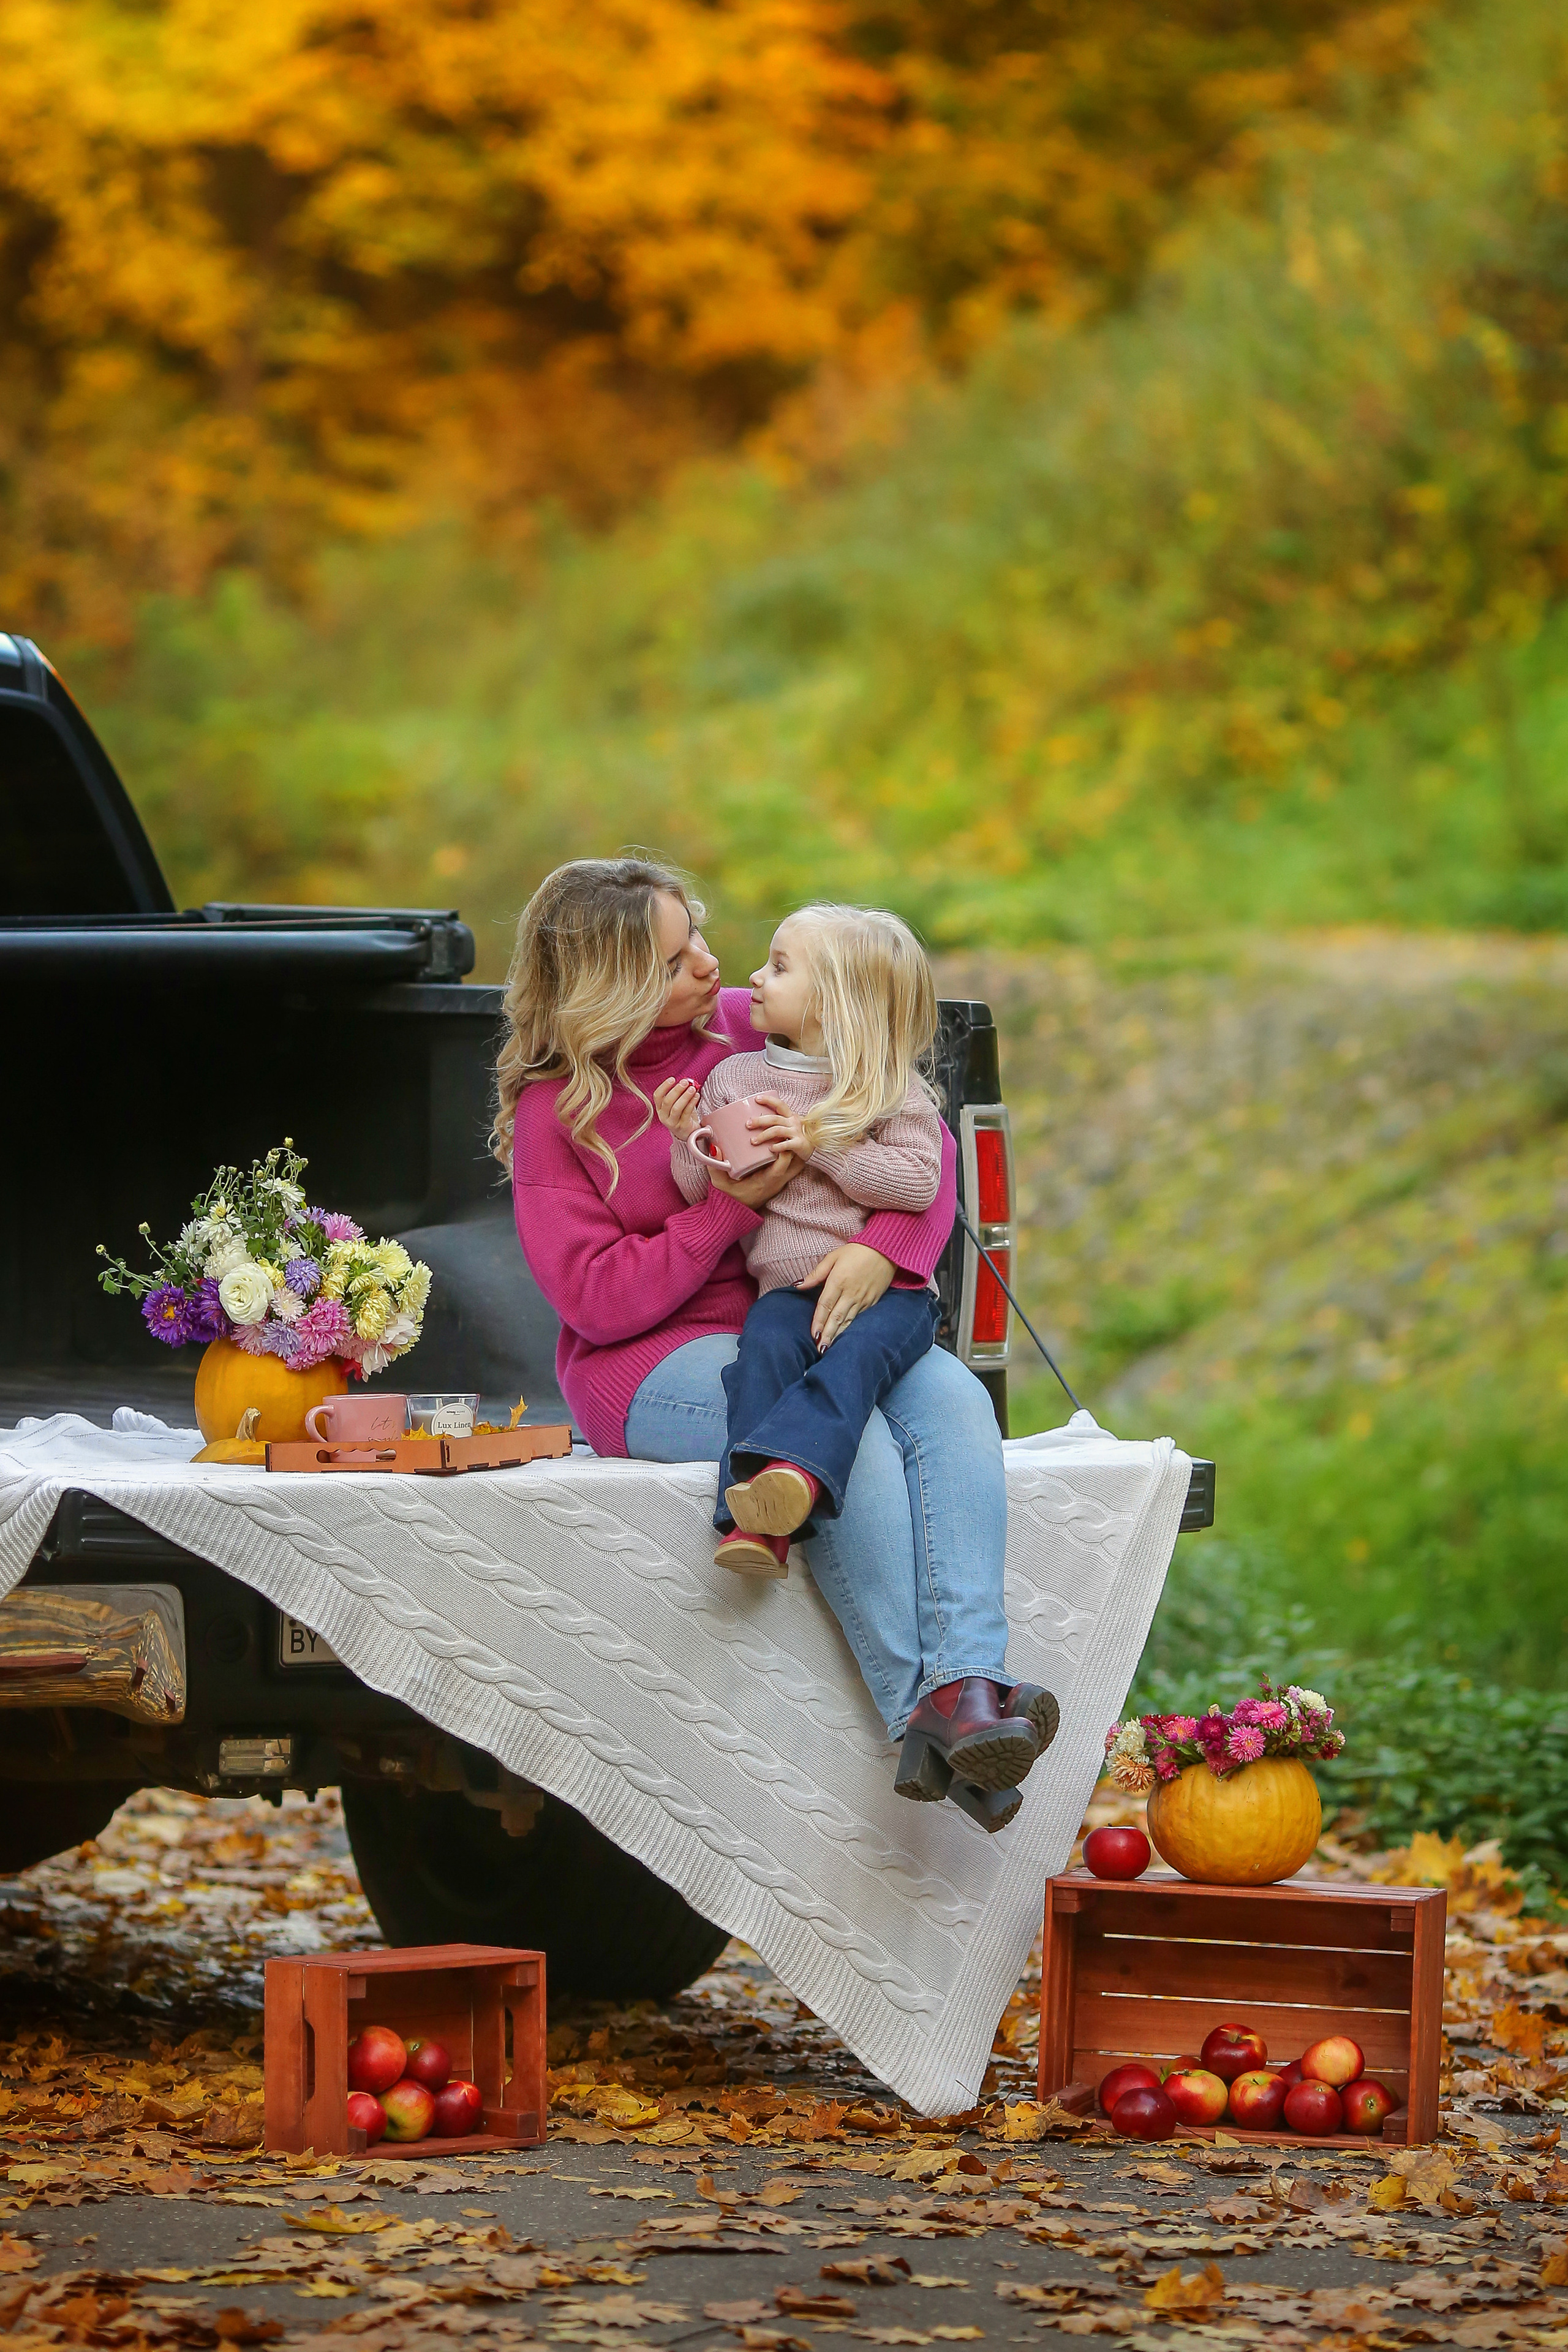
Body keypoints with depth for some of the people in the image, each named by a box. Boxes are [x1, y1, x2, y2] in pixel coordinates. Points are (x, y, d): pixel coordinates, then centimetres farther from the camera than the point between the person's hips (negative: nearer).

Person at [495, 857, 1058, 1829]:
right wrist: (733, 1208, -19)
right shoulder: (552, 1109, -3)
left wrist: (885, 1249, -16)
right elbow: (599, 1299, -11)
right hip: (653, 1369, -4)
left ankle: (965, 1691, -45)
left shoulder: (754, 1030, 7)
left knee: (953, 1400, -27)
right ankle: (924, 1716, -37)